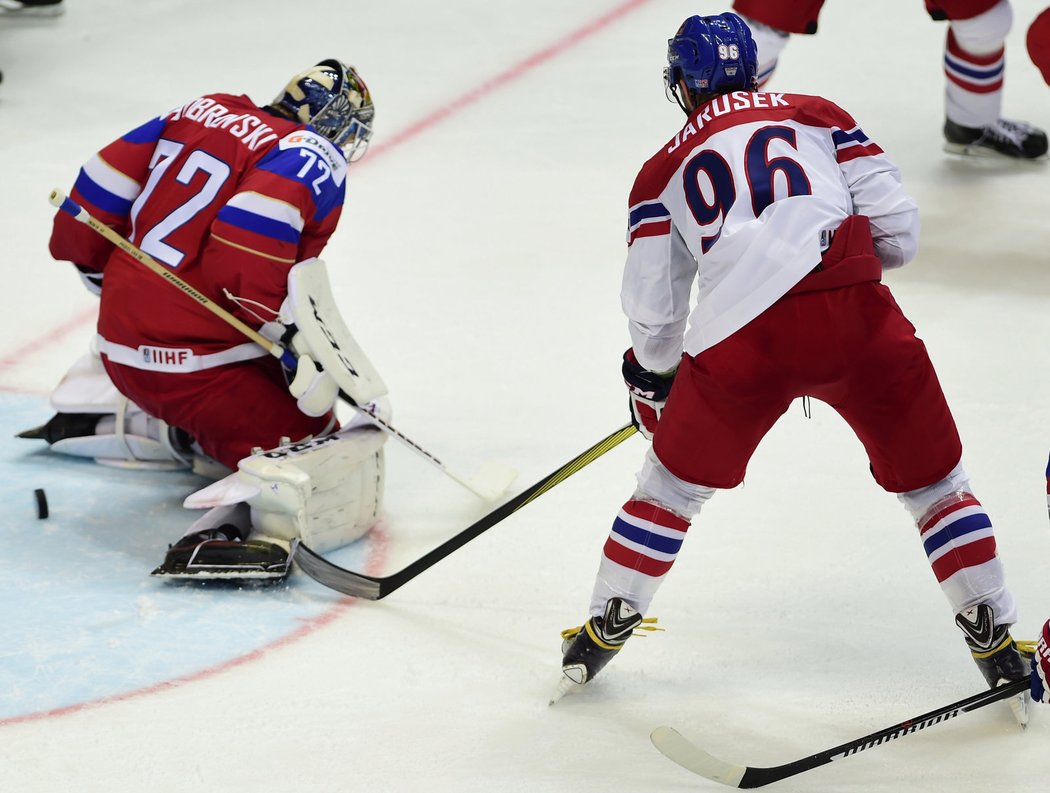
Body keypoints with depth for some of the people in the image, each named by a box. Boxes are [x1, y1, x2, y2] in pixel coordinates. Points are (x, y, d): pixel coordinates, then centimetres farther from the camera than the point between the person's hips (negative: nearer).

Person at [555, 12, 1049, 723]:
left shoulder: (664, 172, 21)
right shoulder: (820, 117, 20)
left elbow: (652, 306, 20)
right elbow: (898, 231, 11)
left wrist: (653, 381, 39)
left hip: (741, 342, 0)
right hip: (856, 317, 0)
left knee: (673, 483, 23)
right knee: (933, 481, 15)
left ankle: (603, 631, 29)